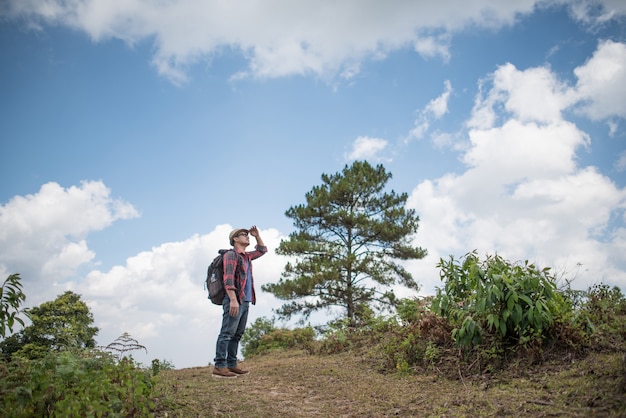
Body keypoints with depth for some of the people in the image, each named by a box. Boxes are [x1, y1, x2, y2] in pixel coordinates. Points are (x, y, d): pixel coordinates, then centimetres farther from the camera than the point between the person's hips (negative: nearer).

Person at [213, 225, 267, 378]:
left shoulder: (246, 256, 21)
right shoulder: (231, 254, -5)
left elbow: (262, 250, 37)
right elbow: (228, 278, -16)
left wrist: (257, 235, 22)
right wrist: (233, 299, -25)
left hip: (245, 301, 9)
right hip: (234, 300, -9)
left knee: (237, 334, 7)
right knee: (227, 333, -11)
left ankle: (231, 365, 10)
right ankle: (219, 366, -12)